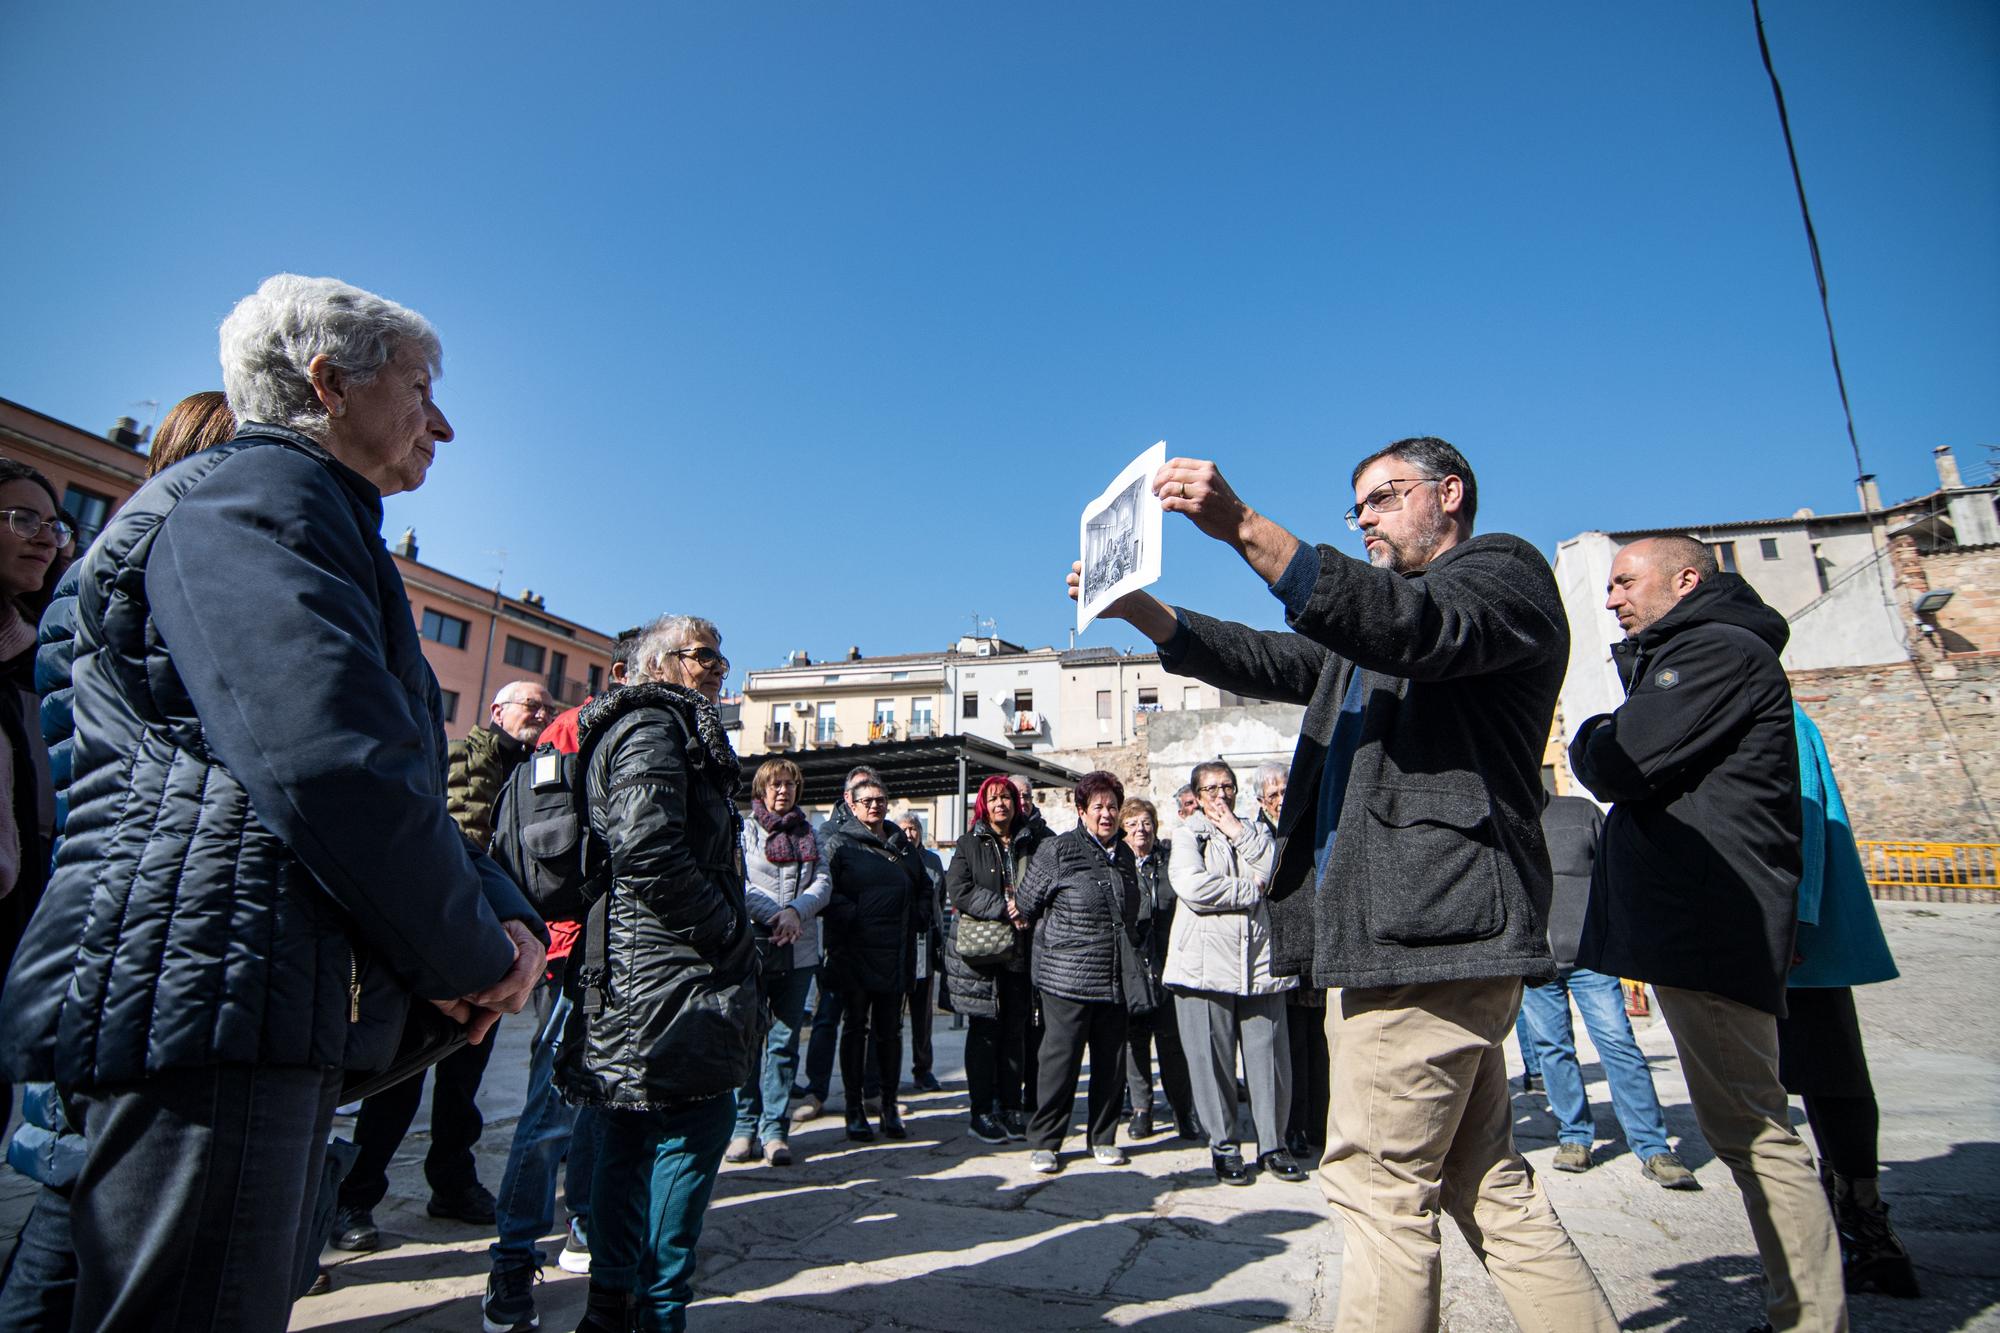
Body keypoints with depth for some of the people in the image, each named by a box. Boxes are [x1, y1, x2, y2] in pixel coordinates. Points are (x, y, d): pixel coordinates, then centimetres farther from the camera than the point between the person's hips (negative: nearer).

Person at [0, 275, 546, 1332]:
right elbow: (333, 761, -26)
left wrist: (503, 915, 4)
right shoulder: (256, 495, -11)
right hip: (203, 998, -11)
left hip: (279, 1015, 11)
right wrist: (467, 958, -12)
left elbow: (407, 776, 20)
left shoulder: (330, 529, 23)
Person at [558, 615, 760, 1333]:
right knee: (696, 1122, -1)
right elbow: (648, 851, -27)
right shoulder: (656, 727, -13)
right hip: (671, 978, -11)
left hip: (629, 973, 11)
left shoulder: (655, 726, 20)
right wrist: (729, 932, -17)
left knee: (631, 1136, 18)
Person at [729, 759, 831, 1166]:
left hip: (799, 951, 3)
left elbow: (823, 882, 6)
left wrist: (795, 912, -12)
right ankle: (745, 1127, 12)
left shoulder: (807, 832, 15)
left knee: (785, 1042, 6)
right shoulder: (743, 828, 3)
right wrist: (776, 916, -16)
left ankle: (774, 1129, 13)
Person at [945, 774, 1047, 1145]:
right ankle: (982, 1113, 11)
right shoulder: (970, 844, 4)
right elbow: (959, 890, -8)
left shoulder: (1032, 844, 11)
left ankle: (1012, 1107, 17)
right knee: (984, 1030, 2)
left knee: (1016, 1030, 6)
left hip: (1021, 949, 2)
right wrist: (1002, 909, -16)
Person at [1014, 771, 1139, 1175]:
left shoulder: (1124, 854, 12)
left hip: (1115, 979, 6)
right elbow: (1025, 905, -1)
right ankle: (1043, 1142, 13)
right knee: (1060, 1058, -1)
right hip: (1067, 977, -5)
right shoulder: (1057, 850, -7)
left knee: (1112, 1062, 11)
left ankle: (1103, 1137, 27)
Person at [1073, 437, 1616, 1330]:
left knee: (1378, 1184, -4)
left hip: (1433, 925, -9)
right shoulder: (1375, 623, 29)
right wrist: (1138, 609, 5)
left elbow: (1418, 627, -19)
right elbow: (1271, 661, 19)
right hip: (1394, 931, 9)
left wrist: (1245, 529, -29)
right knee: (1483, 1184, 14)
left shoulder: (1503, 569, 3)